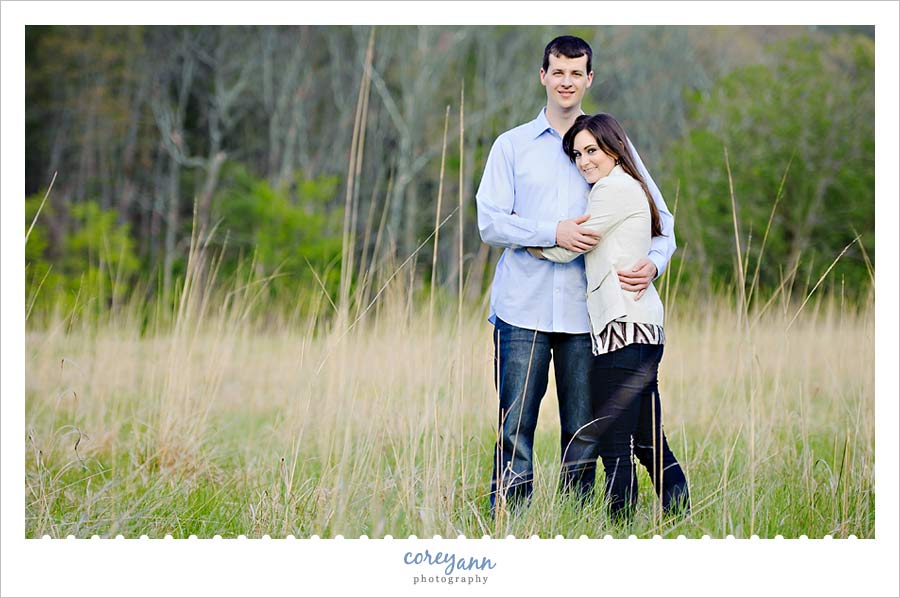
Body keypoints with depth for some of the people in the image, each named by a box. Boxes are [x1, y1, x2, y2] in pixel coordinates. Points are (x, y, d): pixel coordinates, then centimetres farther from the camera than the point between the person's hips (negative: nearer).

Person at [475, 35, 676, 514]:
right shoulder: (512, 146, 9)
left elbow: (659, 218, 9)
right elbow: (490, 222, 0)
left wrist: (653, 263, -11)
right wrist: (554, 232, -14)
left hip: (584, 311, 1)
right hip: (522, 308, -1)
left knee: (582, 429, 4)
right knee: (515, 426, -4)